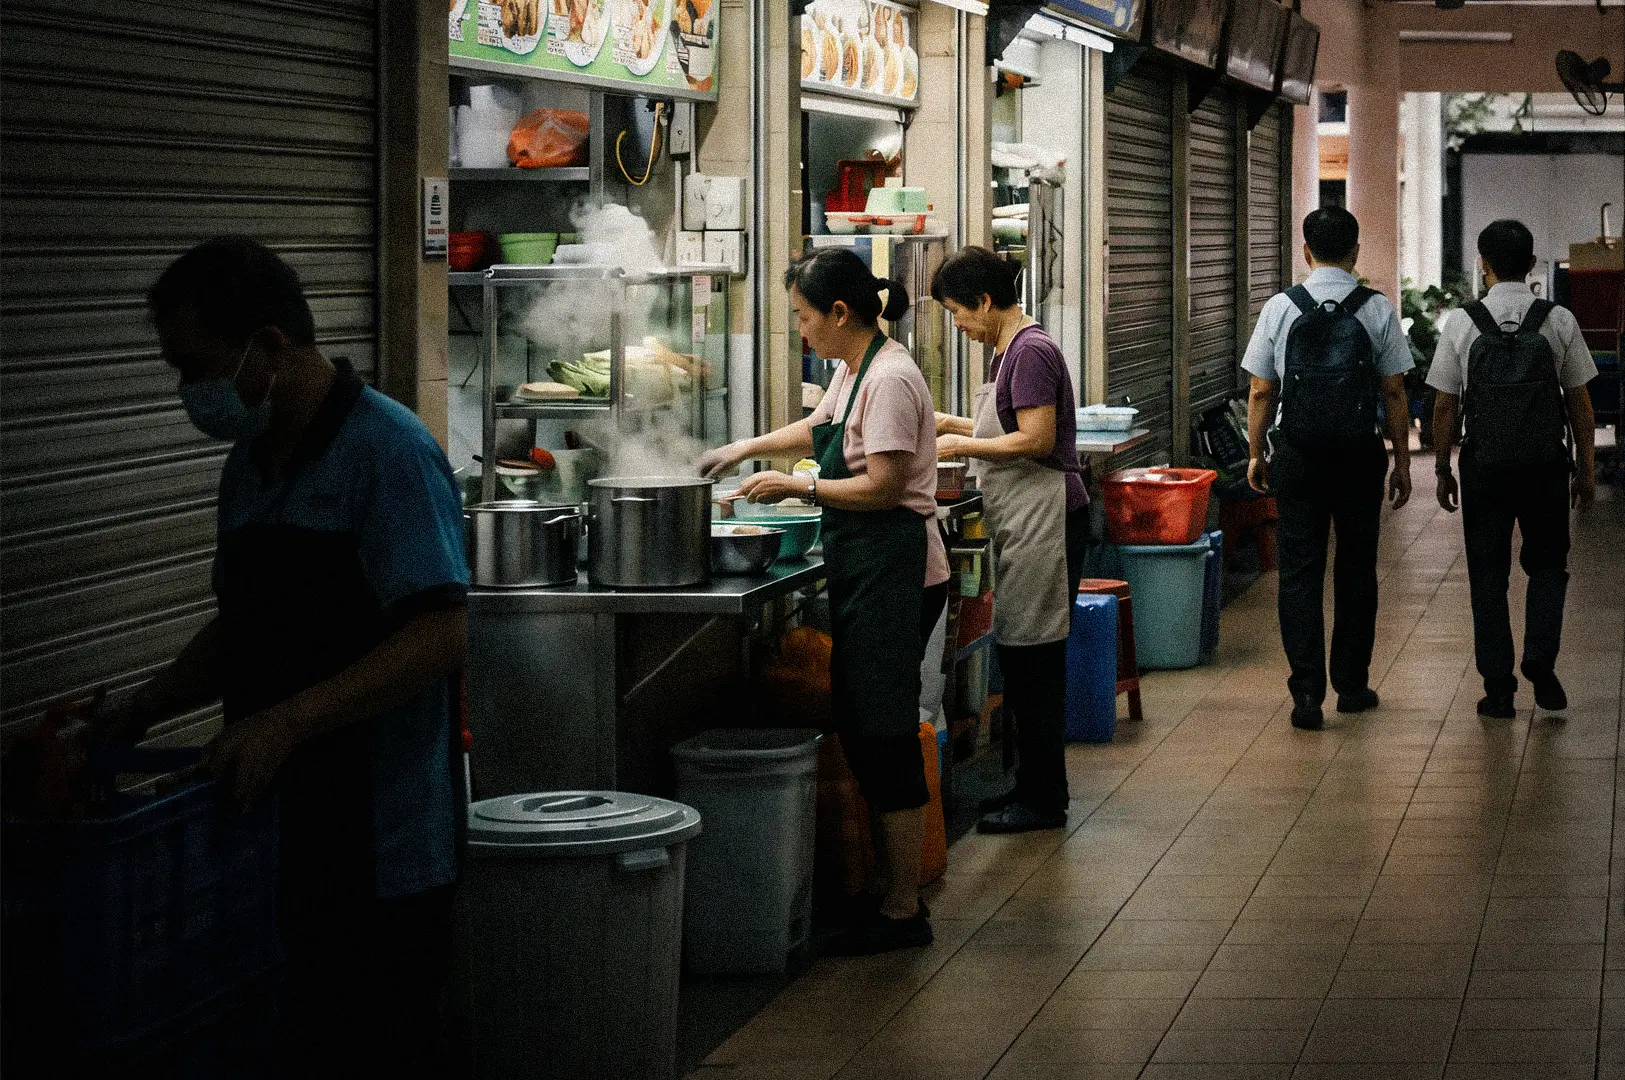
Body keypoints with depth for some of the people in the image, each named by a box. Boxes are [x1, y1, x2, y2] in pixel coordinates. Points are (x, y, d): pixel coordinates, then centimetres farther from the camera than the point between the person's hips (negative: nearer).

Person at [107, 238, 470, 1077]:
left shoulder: (386, 452, -13)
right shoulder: (249, 466, 14)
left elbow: (442, 636, -22)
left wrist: (287, 722, -27)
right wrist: (142, 711, 13)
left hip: (376, 851, -8)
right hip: (284, 842, 8)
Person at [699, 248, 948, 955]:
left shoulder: (890, 379, -17)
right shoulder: (852, 370, 14)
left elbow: (883, 487, -21)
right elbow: (817, 430, 34)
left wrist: (797, 487, -13)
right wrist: (747, 449, 27)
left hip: (894, 572, -10)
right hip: (863, 574, 10)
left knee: (884, 737, -7)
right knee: (862, 733, 11)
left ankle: (902, 912, -1)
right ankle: (892, 892, 18)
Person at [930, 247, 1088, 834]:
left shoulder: (1031, 351, -14)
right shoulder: (1009, 350, 16)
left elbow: (1036, 439, -20)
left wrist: (961, 445, -12)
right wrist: (955, 424, 14)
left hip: (1045, 515, -10)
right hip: (1020, 520, 10)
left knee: (1034, 656, -5)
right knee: (1021, 656, 13)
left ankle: (1044, 800, 1)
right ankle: (1032, 784, 20)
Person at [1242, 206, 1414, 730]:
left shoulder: (1280, 308, -2)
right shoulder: (1377, 309, -3)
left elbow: (1261, 392, 1)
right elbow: (1395, 393, -1)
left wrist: (1255, 453, 13)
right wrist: (1402, 461, 7)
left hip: (1296, 455, 0)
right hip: (1359, 454, 0)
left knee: (1300, 571, 2)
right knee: (1356, 569, 13)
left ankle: (1307, 692, -6)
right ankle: (1351, 684, 21)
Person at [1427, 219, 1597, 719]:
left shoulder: (1460, 323, -5)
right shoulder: (1559, 321, -3)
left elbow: (1445, 405, -2)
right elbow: (1580, 402, 1)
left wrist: (1442, 470, 9)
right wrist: (1586, 469, 10)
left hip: (1485, 466, 0)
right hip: (1546, 463, 0)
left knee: (1488, 575, 9)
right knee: (1546, 566, 17)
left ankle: (1498, 689, 8)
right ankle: (1541, 666, -1)